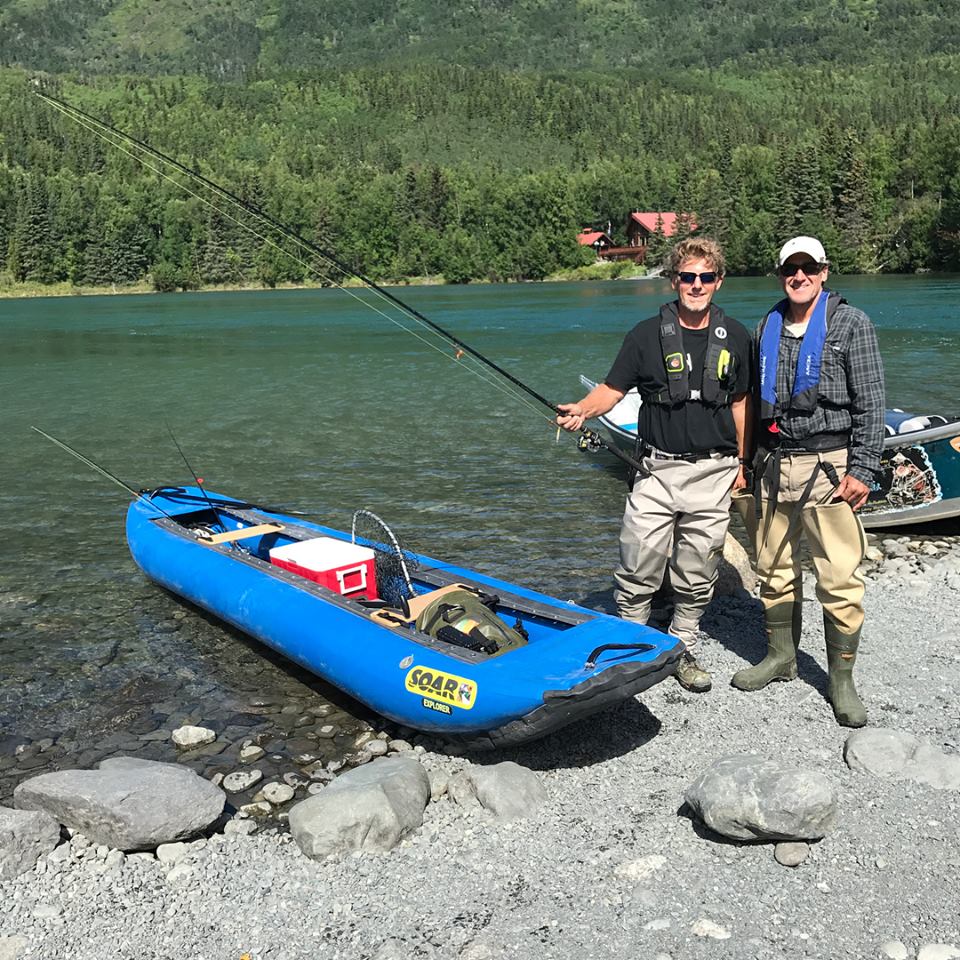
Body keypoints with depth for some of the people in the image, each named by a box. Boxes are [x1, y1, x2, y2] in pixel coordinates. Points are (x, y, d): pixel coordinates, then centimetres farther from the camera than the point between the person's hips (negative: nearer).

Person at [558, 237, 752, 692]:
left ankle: (682, 650, 26)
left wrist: (742, 462, 12)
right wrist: (581, 410, -23)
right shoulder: (647, 334, 0)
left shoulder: (734, 337, 7)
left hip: (713, 473, 2)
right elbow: (613, 388, -2)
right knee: (638, 571, -3)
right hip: (658, 470, -2)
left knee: (697, 577, 9)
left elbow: (739, 402, 14)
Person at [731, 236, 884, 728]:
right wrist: (748, 463, 17)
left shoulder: (850, 324, -2)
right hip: (774, 465, 5)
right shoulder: (767, 327, 12)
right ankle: (781, 656, 29)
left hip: (829, 465, -5)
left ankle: (841, 678, 8)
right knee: (774, 569, 12)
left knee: (839, 578, -4)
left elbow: (870, 404, -4)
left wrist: (862, 470, -11)